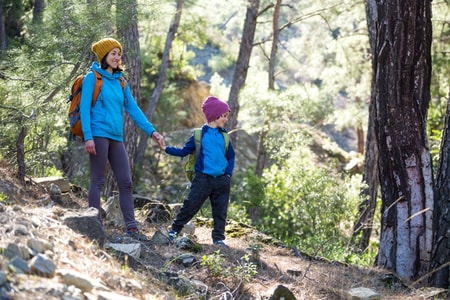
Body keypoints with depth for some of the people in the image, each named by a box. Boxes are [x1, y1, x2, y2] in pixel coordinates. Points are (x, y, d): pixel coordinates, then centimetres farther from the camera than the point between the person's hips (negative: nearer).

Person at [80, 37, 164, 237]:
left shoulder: (120, 82, 17)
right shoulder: (92, 78, 0)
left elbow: (133, 109, 15)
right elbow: (84, 108, -7)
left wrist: (151, 131, 4)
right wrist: (88, 137, -16)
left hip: (116, 138, 6)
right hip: (99, 135, -6)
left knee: (126, 182, 2)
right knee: (98, 181, -3)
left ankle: (131, 227, 4)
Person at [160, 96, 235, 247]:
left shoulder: (224, 136, 9)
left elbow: (231, 157, 16)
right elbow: (184, 151, 2)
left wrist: (228, 174, 4)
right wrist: (166, 148, -7)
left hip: (221, 180, 3)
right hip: (203, 178, -3)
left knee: (220, 211, 5)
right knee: (190, 206, -3)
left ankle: (219, 238, 15)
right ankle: (175, 230, 10)